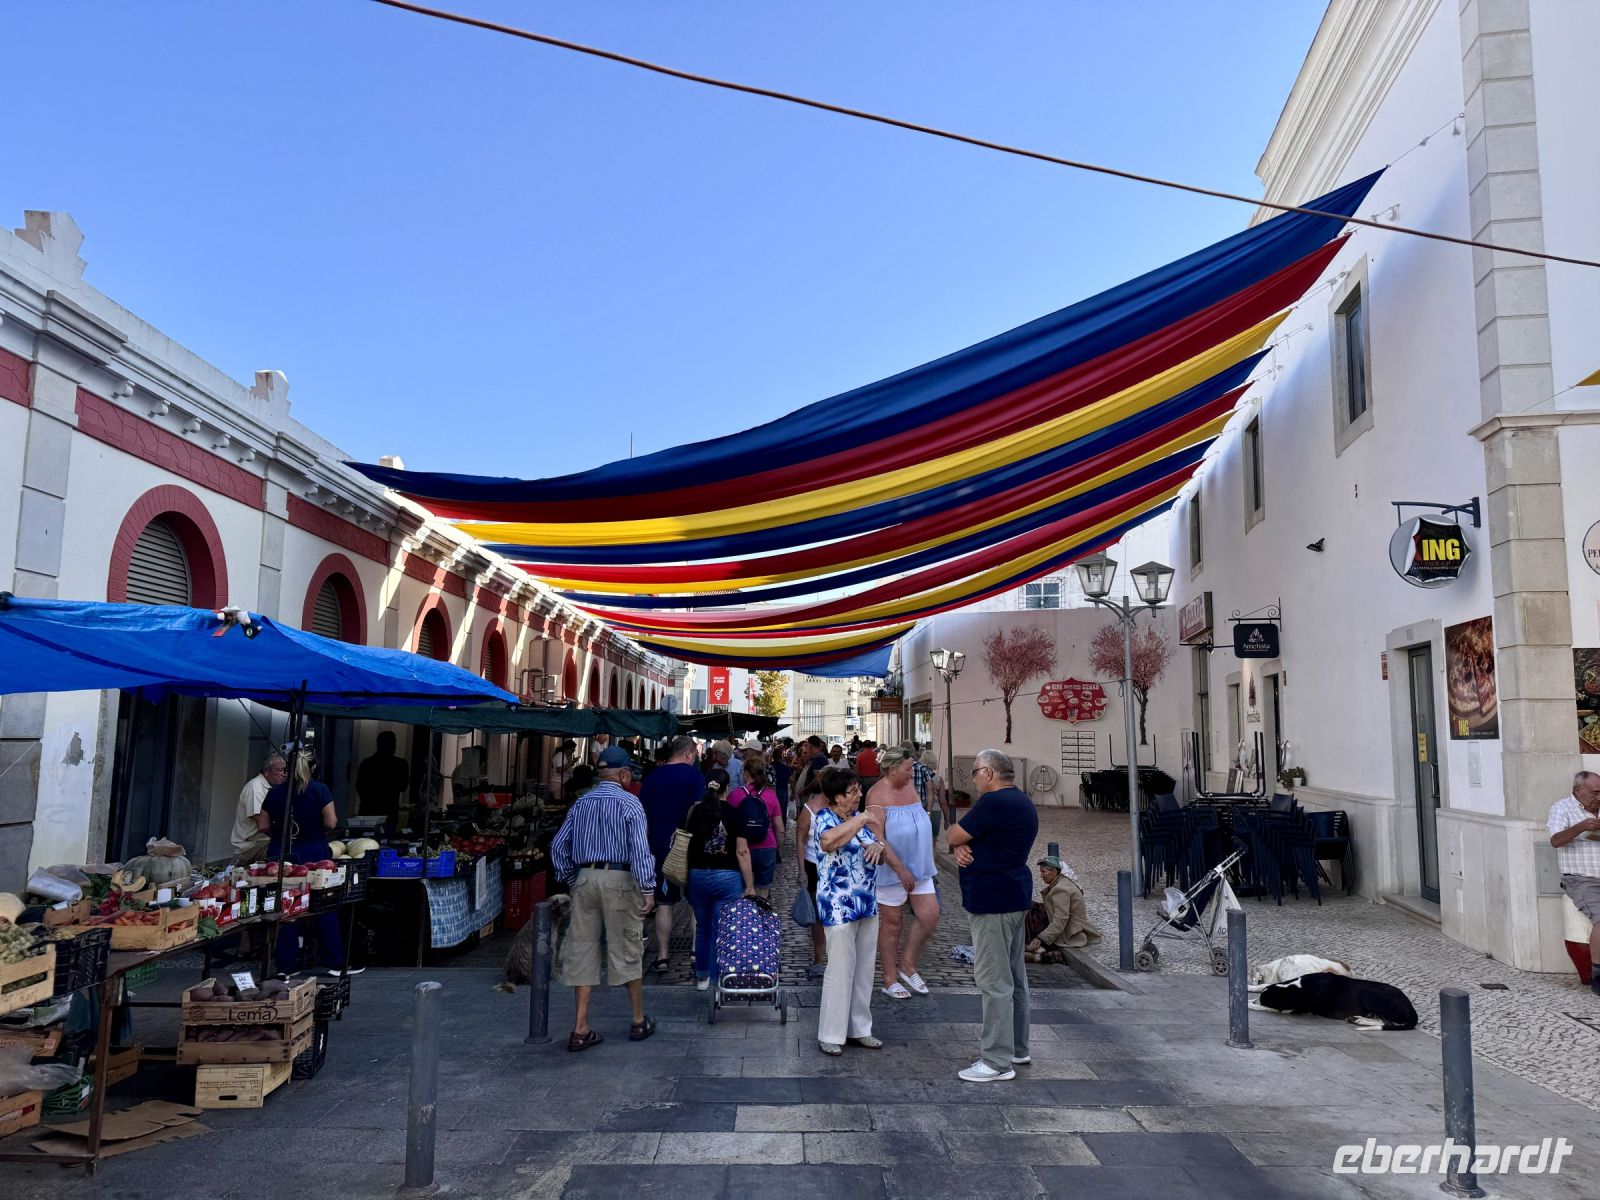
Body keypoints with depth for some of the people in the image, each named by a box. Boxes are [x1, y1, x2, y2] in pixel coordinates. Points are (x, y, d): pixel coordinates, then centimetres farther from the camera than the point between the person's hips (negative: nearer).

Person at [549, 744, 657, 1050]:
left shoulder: (581, 802, 10)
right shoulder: (628, 803, -7)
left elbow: (558, 846, 11)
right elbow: (639, 848, -15)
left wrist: (570, 880, 20)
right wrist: (648, 890, -13)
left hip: (584, 879, 5)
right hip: (618, 878, -4)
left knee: (582, 950, 8)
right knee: (627, 950, 7)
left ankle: (580, 1029, 9)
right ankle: (639, 1022, 19)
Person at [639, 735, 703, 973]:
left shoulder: (652, 776, 6)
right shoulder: (693, 774, -7)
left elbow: (642, 813, 11)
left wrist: (647, 845, 20)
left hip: (660, 847, 3)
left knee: (664, 903, 10)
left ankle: (662, 956, 11)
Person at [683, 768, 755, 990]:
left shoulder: (694, 812, 0)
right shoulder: (733, 813, -8)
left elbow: (686, 845, 4)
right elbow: (742, 852, -10)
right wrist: (750, 885, -6)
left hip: (697, 876, 3)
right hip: (727, 877, -3)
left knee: (702, 928, 18)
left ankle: (702, 976, 28)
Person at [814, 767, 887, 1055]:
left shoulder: (860, 818, 11)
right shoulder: (824, 817, -11)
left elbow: (878, 856, 19)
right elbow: (828, 842, -36)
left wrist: (879, 847, -5)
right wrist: (861, 819, -27)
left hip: (867, 904, 7)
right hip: (839, 906, -7)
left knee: (864, 969, 13)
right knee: (841, 970, -2)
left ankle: (859, 1028, 25)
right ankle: (831, 1034, 11)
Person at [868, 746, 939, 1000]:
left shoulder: (909, 788, 6)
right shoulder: (877, 795, -17)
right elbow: (878, 839, -22)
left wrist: (928, 863, 16)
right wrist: (901, 870, -23)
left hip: (918, 867, 7)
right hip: (892, 871, -7)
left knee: (930, 915, 2)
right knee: (892, 923, 5)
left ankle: (908, 966, 21)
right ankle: (890, 980, 19)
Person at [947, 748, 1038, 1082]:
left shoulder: (995, 802, -20)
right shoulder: (1020, 802, 15)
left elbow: (954, 835, -14)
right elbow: (964, 839, 14)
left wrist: (958, 842, 7)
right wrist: (962, 847, -7)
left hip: (994, 902, -11)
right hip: (1013, 897, 11)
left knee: (994, 981, -6)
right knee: (1013, 977, 17)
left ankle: (998, 1061, -2)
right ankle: (1017, 1048, 27)